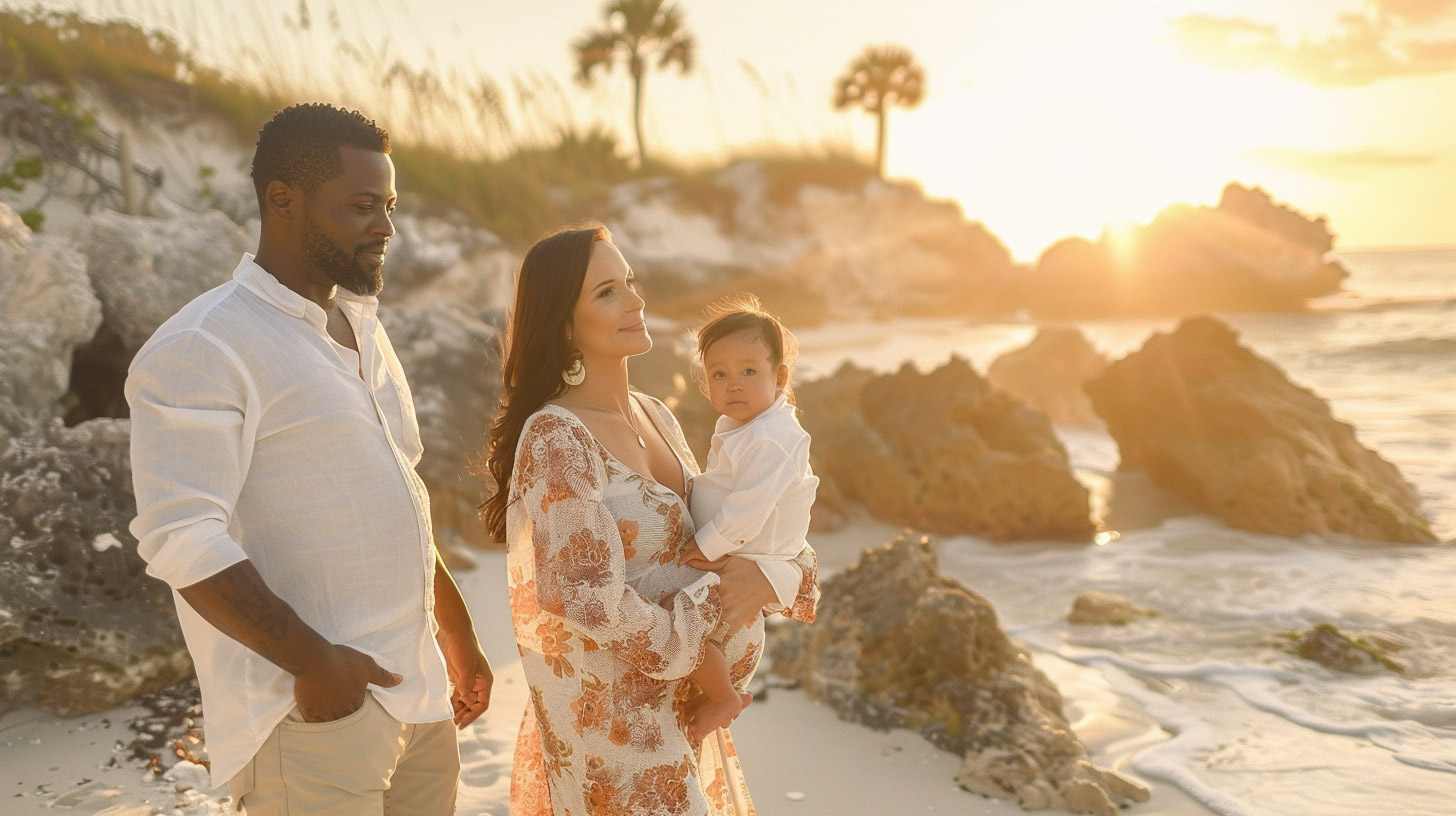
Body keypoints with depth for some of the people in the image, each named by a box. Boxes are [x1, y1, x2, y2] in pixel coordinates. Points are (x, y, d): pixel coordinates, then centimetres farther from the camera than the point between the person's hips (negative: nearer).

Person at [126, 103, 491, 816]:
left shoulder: (362, 330, 15)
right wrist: (314, 662, -22)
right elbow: (182, 539, -19)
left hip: (417, 692, 8)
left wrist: (457, 633, 21)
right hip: (316, 706, -8)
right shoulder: (202, 350, -11)